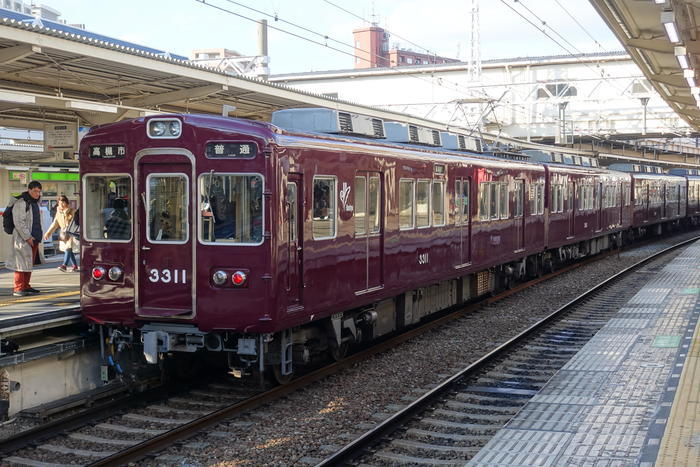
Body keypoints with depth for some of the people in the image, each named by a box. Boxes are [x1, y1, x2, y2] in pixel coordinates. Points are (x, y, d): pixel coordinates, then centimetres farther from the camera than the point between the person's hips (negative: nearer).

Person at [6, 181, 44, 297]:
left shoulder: (35, 203, 17)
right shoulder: (20, 203, -12)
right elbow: (18, 222, -17)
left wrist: (38, 237, 20)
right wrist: (28, 237, -18)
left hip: (34, 239, 9)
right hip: (23, 239, -9)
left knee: (30, 264, 12)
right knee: (21, 264, -8)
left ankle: (26, 286, 19)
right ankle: (18, 288, -6)